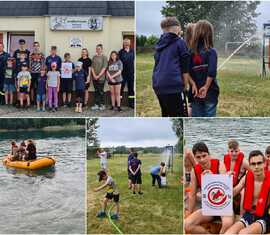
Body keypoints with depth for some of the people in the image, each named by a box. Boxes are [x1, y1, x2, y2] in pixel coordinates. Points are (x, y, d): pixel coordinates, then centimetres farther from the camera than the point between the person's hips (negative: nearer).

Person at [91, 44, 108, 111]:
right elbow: (92, 67, 9)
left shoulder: (104, 57, -3)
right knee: (96, 91, 8)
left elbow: (104, 68, -9)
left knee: (101, 91, 0)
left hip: (101, 77, -4)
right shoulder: (94, 57, 11)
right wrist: (94, 75, -4)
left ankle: (102, 105, 9)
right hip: (94, 77, 4)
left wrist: (98, 76, -13)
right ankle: (96, 104, 12)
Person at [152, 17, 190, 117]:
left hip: (157, 84, 7)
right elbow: (185, 69, -1)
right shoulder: (180, 42, 1)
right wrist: (185, 86, 7)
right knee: (178, 116, -5)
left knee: (166, 115, 18)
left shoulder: (159, 44, 18)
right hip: (171, 84, -7)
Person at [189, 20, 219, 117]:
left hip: (195, 92, 4)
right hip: (209, 92, -3)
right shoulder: (211, 51, -10)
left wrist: (194, 85, 3)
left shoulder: (191, 52, 2)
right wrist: (206, 87, -14)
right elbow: (211, 73, -20)